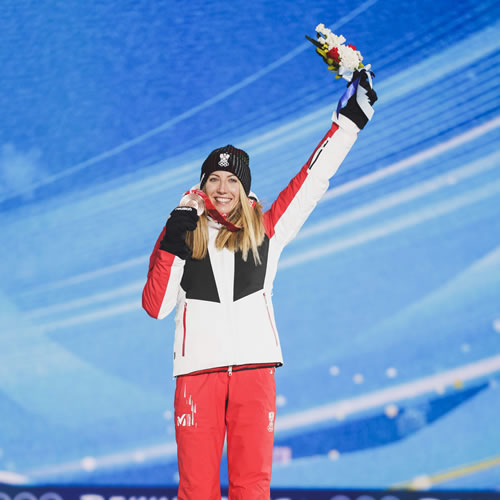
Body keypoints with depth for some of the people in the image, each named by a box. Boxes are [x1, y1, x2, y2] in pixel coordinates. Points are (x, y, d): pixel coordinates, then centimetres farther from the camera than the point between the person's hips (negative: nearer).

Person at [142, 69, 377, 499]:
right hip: (197, 370, 0)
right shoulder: (183, 235, 12)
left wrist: (350, 118, 12)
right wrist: (170, 244, -5)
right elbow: (155, 306, 5)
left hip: (254, 368, 1)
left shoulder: (265, 231, 13)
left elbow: (312, 180, 13)